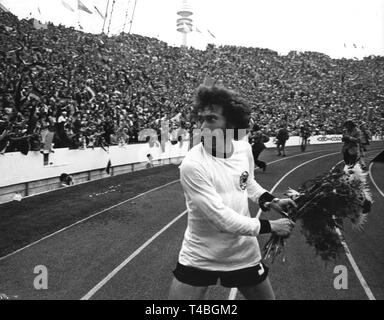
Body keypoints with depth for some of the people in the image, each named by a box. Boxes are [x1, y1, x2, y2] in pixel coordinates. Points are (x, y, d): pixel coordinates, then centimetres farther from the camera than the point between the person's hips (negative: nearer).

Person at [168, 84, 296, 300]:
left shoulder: (244, 148, -5)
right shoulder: (193, 165, -26)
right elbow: (223, 219, -27)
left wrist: (270, 200, -1)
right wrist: (271, 226, -19)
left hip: (244, 254, 5)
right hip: (199, 257, -4)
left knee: (268, 297, 19)